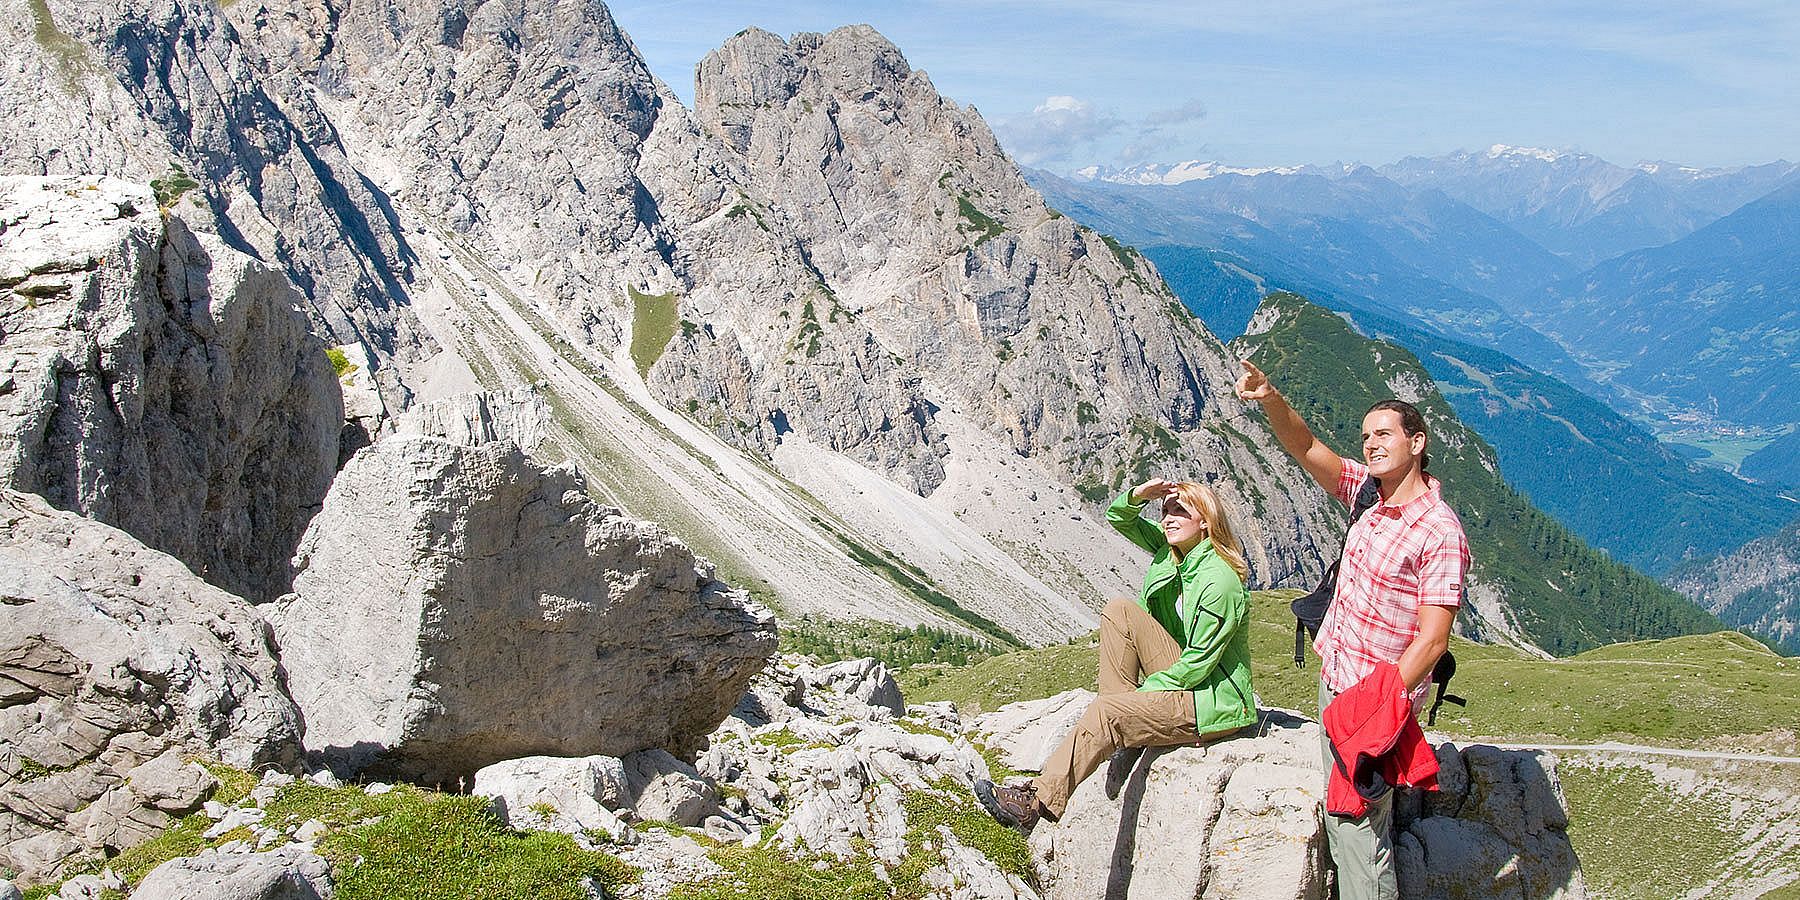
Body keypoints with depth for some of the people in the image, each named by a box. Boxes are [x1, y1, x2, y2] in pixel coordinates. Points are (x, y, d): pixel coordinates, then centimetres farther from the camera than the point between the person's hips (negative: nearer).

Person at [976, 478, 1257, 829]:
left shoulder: (1219, 581, -21)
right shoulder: (1173, 550, 4)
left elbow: (1199, 663, -22)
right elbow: (1120, 519, 11)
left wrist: (1143, 689, -14)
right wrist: (1137, 496, -11)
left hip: (1217, 703, -9)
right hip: (1187, 674, 9)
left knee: (1105, 711, -24)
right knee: (1119, 611, -8)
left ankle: (1039, 801, -20)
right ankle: (1124, 729, -9)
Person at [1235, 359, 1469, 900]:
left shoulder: (1440, 532, -17)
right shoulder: (1370, 491, 4)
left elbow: (1432, 639, -19)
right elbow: (1306, 448, 3)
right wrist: (1270, 399, -17)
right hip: (1334, 679, 8)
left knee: (1359, 829, -6)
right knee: (1340, 818, 14)